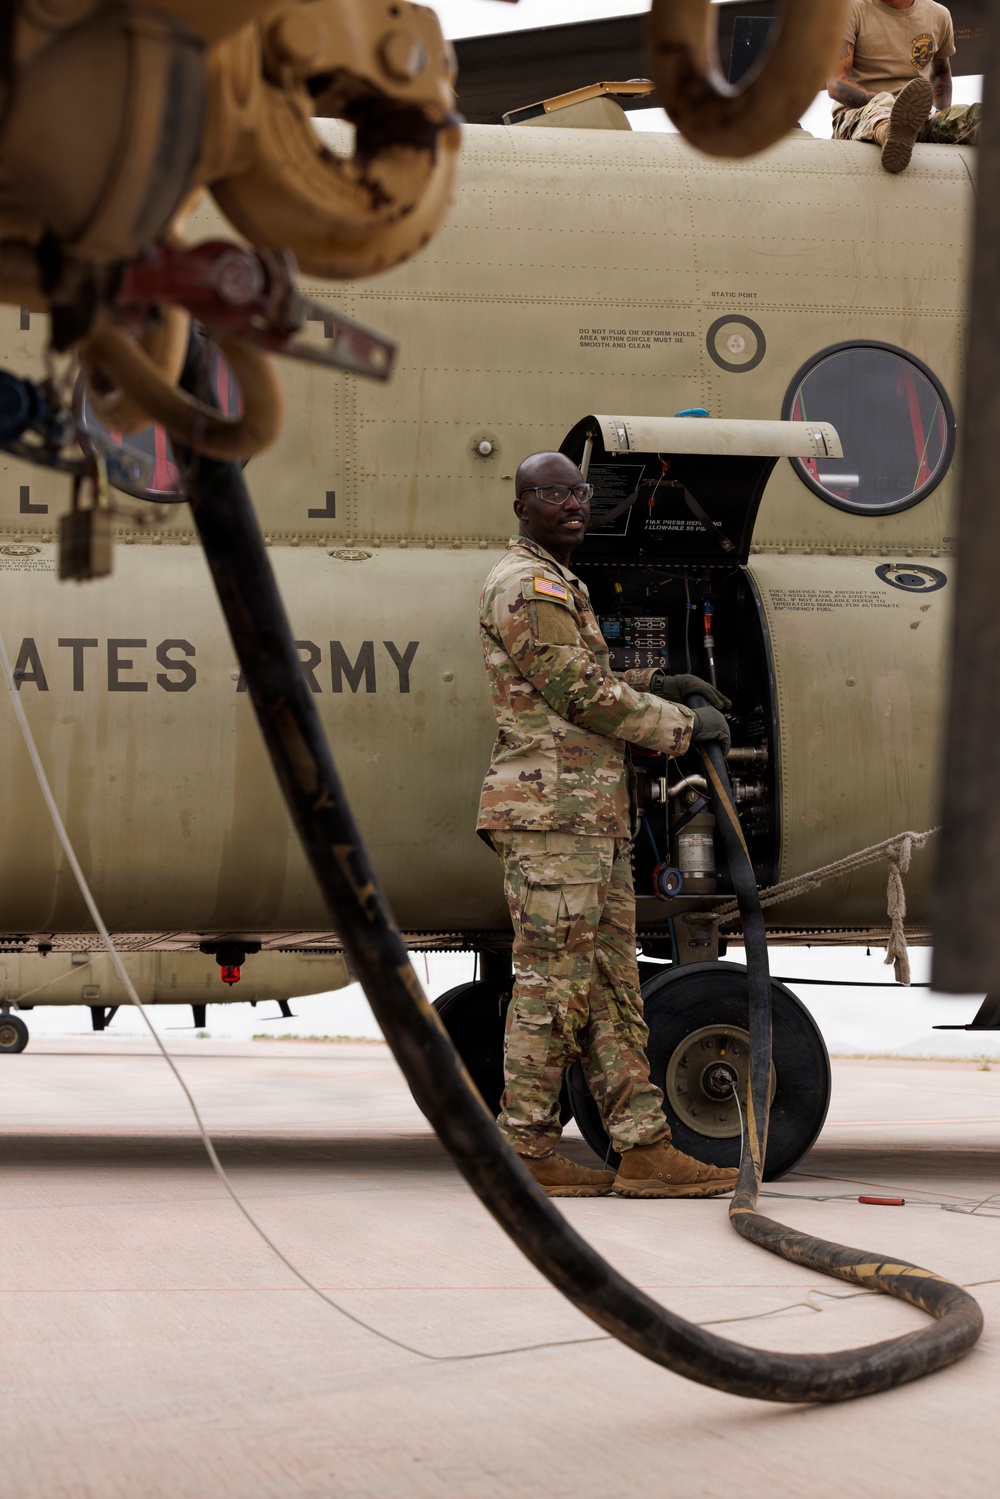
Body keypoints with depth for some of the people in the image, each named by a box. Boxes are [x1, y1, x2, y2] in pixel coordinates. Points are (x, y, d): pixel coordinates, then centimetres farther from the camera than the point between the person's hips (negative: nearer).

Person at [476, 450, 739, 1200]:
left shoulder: (561, 587, 23)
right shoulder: (526, 585, -10)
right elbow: (582, 694, -15)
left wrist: (657, 683, 17)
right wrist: (682, 724, -6)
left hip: (593, 816, 10)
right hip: (550, 810, -10)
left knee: (613, 988, 7)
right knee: (552, 984, -8)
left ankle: (645, 1148, 8)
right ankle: (526, 1152, -3)